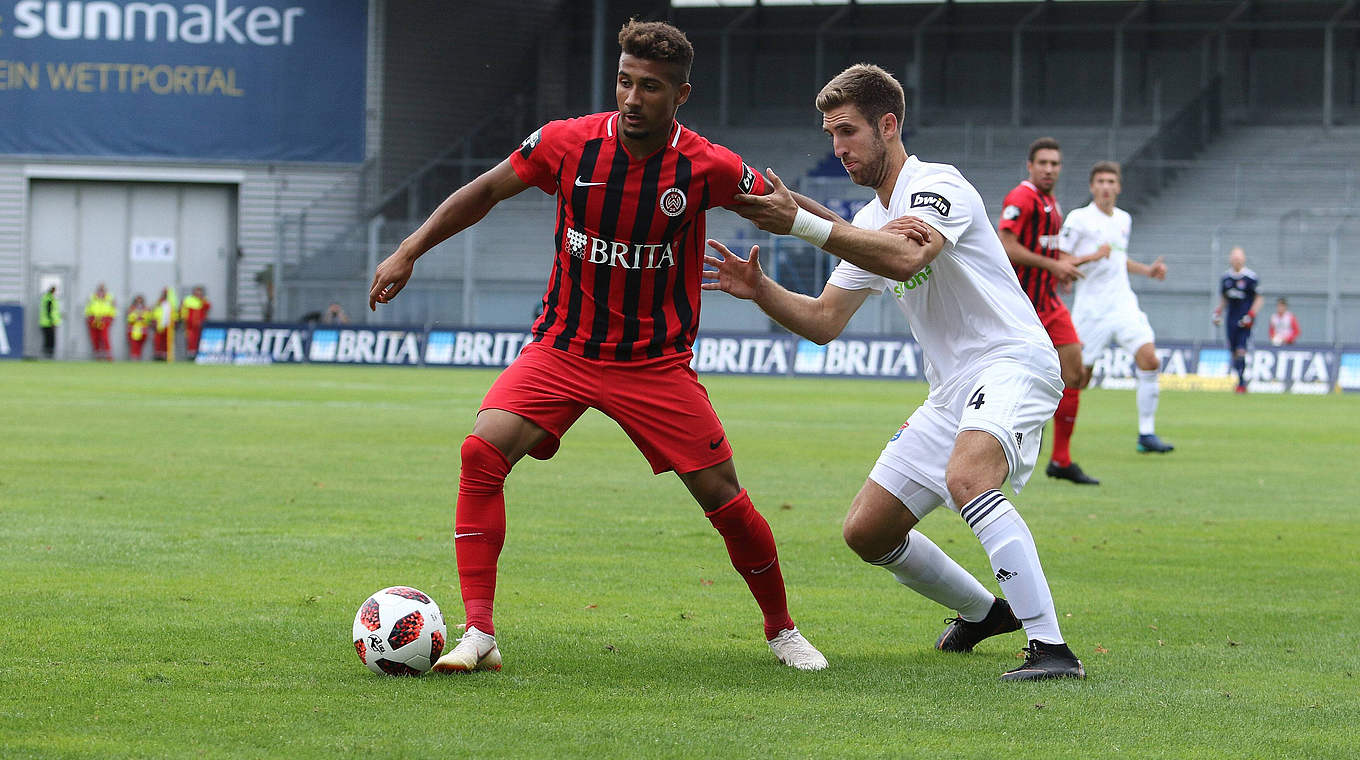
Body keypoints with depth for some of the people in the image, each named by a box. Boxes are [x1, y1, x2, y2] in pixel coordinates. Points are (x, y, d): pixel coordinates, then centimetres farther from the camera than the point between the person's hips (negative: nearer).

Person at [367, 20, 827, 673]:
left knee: (722, 496, -3)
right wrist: (408, 253, 3)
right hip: (562, 347, 1)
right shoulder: (568, 143, -11)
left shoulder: (706, 167, -13)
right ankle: (479, 635, -18)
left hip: (656, 361, -1)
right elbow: (485, 191, 5)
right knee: (482, 452, -21)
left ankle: (781, 628, 24)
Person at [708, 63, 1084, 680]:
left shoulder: (938, 184, -12)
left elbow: (906, 257, -33)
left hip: (1013, 362, -9)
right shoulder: (870, 222, 16)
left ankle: (1051, 649, -38)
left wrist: (801, 222, -36)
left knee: (965, 478, -37)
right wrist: (759, 290, -2)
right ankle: (983, 611, 30)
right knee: (866, 531, 8)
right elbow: (823, 321, 16)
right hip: (952, 392, 9)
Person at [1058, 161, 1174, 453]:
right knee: (1079, 379, -3)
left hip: (1123, 304, 5)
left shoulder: (1124, 219, 15)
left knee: (1149, 360, -14)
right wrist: (1093, 256, -20)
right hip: (1091, 307, -5)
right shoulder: (1079, 218, -4)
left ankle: (1146, 433, -9)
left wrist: (1147, 270, 15)